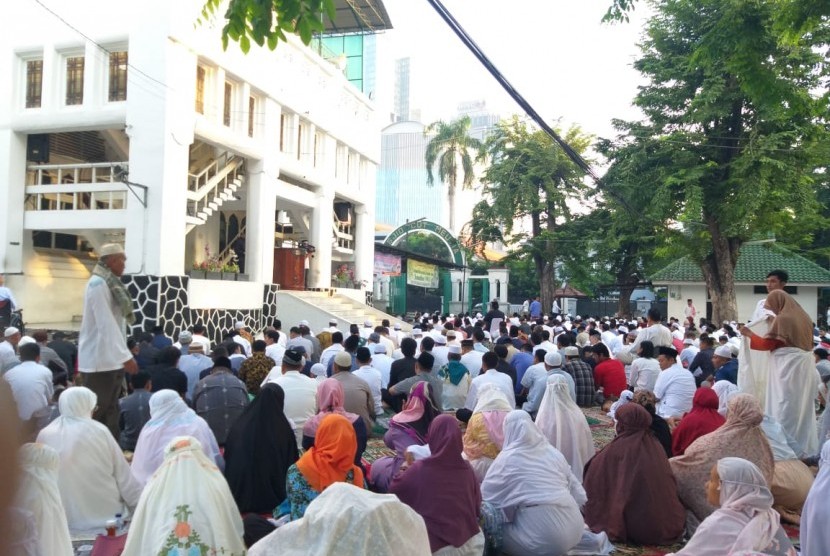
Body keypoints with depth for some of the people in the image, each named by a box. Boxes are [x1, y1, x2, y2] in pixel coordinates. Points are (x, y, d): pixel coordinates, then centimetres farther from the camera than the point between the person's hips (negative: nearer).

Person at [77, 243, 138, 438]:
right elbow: (106, 325, -21)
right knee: (96, 413, -1)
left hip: (112, 359, 9)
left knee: (110, 412, 12)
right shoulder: (98, 283, -14)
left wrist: (123, 355, 12)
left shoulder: (111, 283, 12)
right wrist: (126, 356, -23)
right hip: (100, 360, -9)